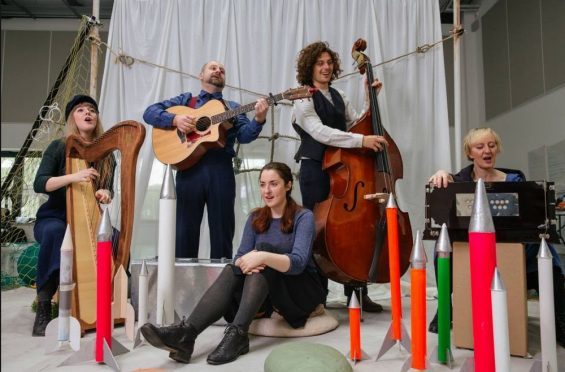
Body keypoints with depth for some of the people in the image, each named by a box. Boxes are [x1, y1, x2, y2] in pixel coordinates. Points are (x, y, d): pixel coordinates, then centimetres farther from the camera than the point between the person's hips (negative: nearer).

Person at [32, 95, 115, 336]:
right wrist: (73, 177, -32)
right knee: (55, 232, -38)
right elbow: (39, 184, -15)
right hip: (54, 218, -2)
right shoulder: (58, 148, -3)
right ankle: (44, 305, -27)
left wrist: (105, 194, -19)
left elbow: (108, 188, 6)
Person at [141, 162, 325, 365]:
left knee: (264, 248, -30)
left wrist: (264, 257, -42)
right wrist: (245, 263, -30)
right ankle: (186, 332, -43)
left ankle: (237, 333, -40)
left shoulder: (303, 217, -10)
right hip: (266, 294, 4)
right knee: (232, 271, -26)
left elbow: (298, 262, -25)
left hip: (302, 292, -4)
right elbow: (239, 257, -5)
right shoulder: (256, 218, 6)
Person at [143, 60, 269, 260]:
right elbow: (149, 112, 11)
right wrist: (175, 119, -7)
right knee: (185, 229, 2)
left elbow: (245, 135, 3)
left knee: (222, 231, 2)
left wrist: (259, 119, -17)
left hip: (221, 169, 1)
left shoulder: (233, 108, 21)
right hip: (189, 166, -1)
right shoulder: (186, 99, 20)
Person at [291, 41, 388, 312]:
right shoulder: (304, 98, -5)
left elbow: (357, 122, 12)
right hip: (315, 171, -6)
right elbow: (320, 132, -21)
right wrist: (361, 140, -29)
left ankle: (356, 293, 13)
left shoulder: (338, 96, 17)